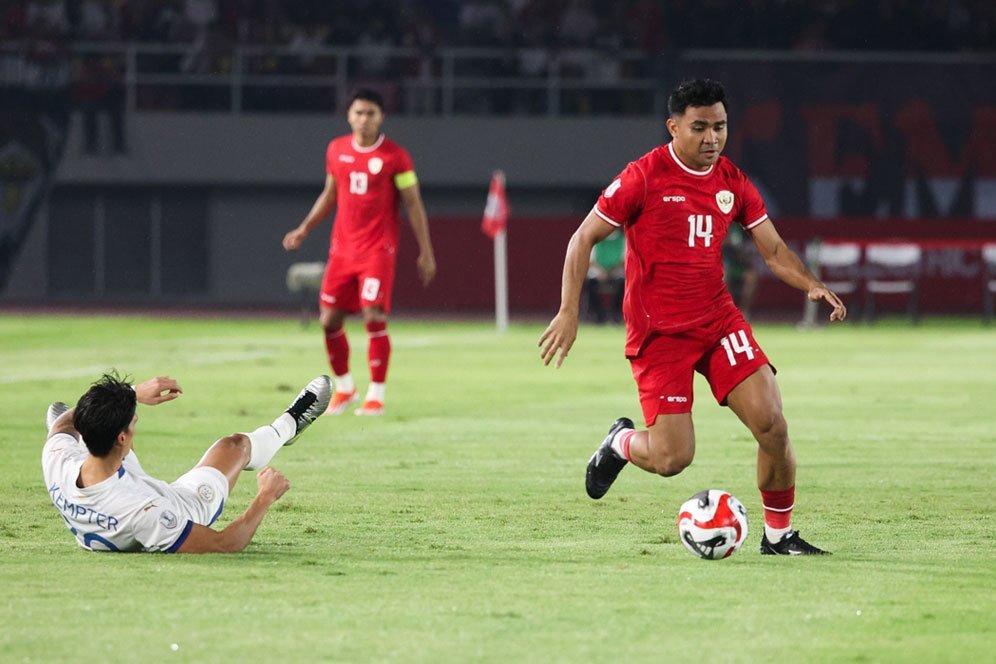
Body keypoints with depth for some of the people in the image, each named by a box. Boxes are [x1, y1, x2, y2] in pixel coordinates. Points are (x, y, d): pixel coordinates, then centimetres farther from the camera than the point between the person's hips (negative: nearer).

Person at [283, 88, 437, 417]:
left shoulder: (394, 156, -6)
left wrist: (425, 252, -6)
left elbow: (413, 204, -3)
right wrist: (304, 229, 14)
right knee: (329, 321, 2)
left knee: (374, 317, -14)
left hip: (378, 250, -5)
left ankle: (375, 395, -5)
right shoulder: (336, 150, 7)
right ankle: (344, 387, 23)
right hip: (342, 249, 5)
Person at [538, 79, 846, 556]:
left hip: (718, 320, 5)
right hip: (658, 333, -5)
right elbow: (584, 238, -5)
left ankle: (779, 535, 8)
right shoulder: (644, 177, -10)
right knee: (672, 458, -11)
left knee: (772, 423, -11)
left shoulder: (732, 183, 5)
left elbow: (774, 252, 9)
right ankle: (620, 443, 26)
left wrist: (812, 285, -11)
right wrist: (568, 312, -11)